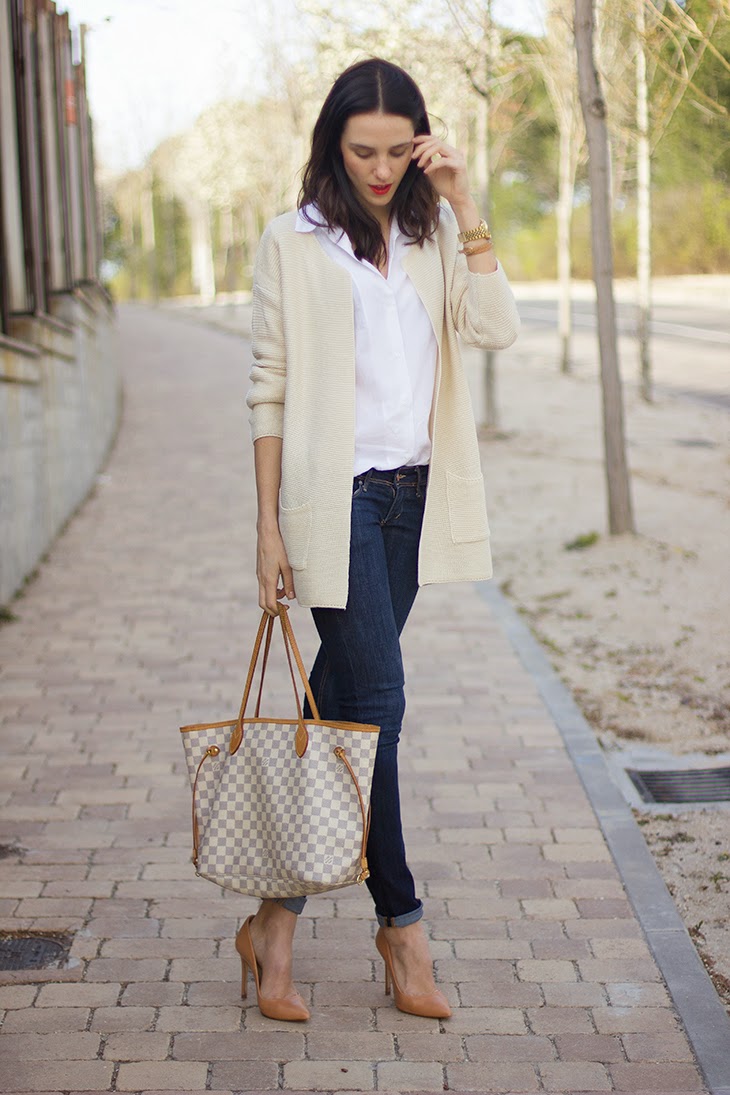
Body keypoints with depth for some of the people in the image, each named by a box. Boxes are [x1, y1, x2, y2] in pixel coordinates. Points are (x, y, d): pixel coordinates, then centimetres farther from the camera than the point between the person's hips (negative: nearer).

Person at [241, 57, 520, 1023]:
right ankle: (401, 923, 6)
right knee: (376, 703, -7)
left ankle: (277, 917, 19)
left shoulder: (432, 238, 10)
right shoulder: (293, 244, -1)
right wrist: (270, 527, -6)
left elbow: (498, 328, -6)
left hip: (412, 495, 4)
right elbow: (270, 391, -2)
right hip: (336, 499, -4)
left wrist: (464, 208, -9)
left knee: (339, 708, 9)